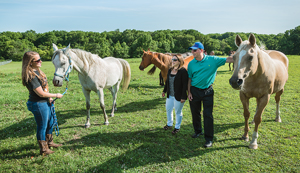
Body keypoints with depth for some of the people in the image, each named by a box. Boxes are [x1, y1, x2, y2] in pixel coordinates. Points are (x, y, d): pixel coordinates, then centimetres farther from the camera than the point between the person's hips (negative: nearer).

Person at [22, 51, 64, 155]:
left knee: (50, 123, 24)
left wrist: (49, 98, -1)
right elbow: (41, 93, -24)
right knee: (42, 127, 7)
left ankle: (49, 142, 45)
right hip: (38, 105, -9)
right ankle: (43, 149, 26)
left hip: (45, 102, 10)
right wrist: (56, 95, -11)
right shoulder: (30, 76, -25)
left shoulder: (36, 71, 4)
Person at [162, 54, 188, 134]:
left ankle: (177, 127, 28)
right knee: (168, 109, 19)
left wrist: (183, 97, -20)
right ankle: (169, 124, 41)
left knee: (178, 111, 9)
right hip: (170, 95, 7)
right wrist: (164, 91, 20)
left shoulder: (183, 71, -17)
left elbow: (185, 85, -19)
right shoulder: (170, 70, 5)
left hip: (178, 96, -7)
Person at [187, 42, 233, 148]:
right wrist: (189, 92, 1)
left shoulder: (212, 60, -8)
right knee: (195, 113, 15)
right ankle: (198, 131, 39)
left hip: (207, 91, -2)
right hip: (194, 91, 3)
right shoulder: (191, 64, -2)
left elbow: (228, 60, -10)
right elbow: (190, 79, 4)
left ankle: (209, 139, 8)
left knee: (208, 115, -3)